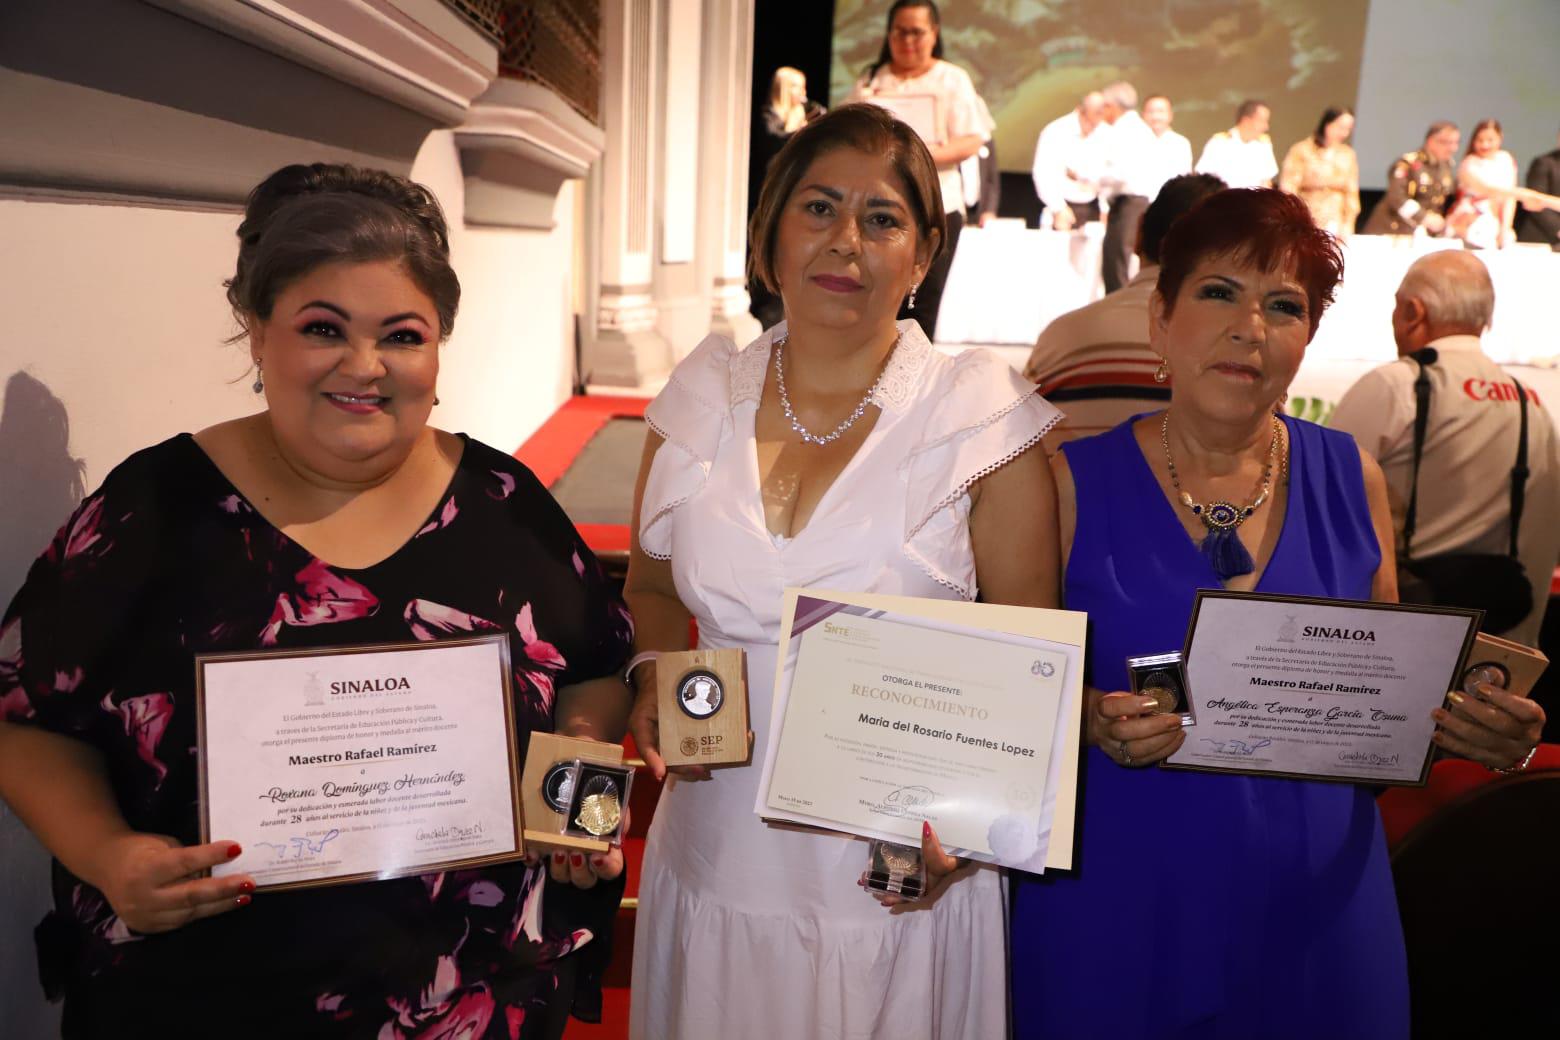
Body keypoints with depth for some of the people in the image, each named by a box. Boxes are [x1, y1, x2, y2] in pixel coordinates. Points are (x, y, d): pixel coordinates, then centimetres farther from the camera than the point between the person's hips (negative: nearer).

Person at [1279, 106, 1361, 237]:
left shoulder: (1349, 155, 7)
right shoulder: (1300, 151, -2)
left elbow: (1352, 193, 10)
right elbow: (1288, 189, -4)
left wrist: (1348, 225, 3)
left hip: (1335, 227, 3)